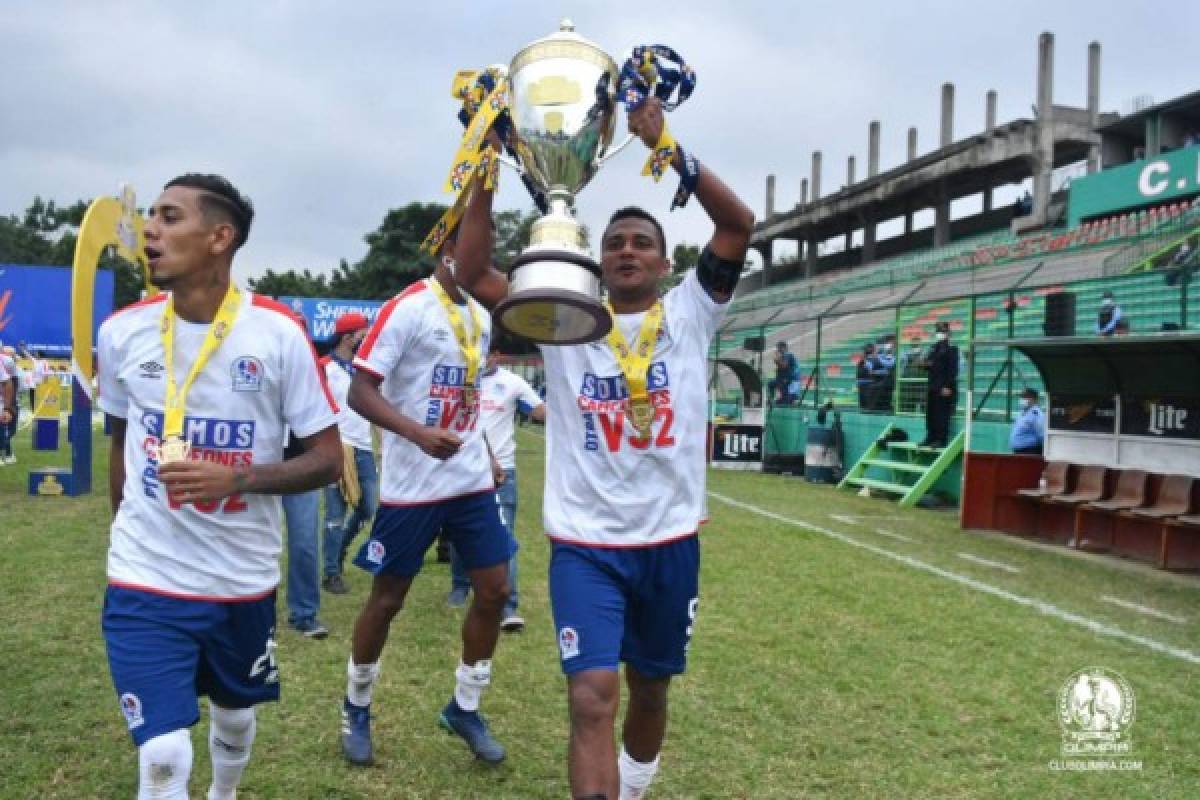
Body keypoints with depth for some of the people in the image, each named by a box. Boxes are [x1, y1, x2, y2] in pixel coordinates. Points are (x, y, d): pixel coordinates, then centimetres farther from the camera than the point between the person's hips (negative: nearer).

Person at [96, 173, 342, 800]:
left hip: (244, 579, 0)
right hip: (144, 581, 0)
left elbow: (328, 459, -10)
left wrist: (237, 478, -25)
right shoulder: (121, 332, -3)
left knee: (235, 716, 24)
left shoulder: (278, 334, -12)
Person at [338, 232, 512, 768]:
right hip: (412, 485, -6)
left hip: (473, 481, 7)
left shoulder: (481, 316, 11)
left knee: (494, 591, 6)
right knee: (387, 598, 7)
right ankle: (356, 710, 31)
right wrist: (418, 434, -32)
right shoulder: (409, 308, -13)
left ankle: (464, 709, 25)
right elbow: (360, 392, -18)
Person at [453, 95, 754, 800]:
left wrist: (666, 147, -17)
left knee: (649, 687, 20)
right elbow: (473, 272, -5)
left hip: (670, 540, 2)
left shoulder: (690, 315, 1)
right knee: (593, 697, -13)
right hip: (585, 543, -1)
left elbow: (739, 224, -10)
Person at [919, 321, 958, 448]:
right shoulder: (934, 348, 18)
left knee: (942, 415, -7)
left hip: (945, 387, -8)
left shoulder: (951, 349, -5)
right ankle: (931, 438, 15)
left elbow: (953, 369, -11)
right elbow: (928, 363, 25)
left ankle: (942, 440, -4)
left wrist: (948, 386, -17)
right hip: (932, 386, 8)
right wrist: (927, 363, 0)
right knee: (930, 414, 8)